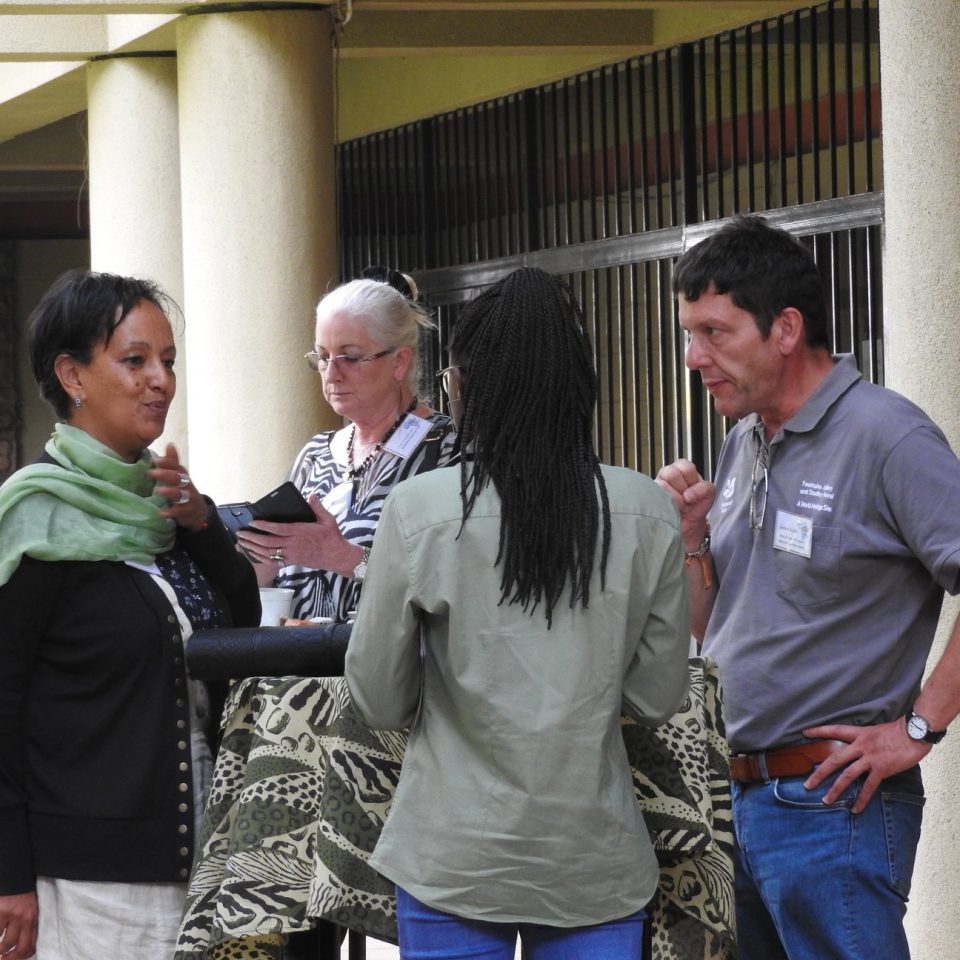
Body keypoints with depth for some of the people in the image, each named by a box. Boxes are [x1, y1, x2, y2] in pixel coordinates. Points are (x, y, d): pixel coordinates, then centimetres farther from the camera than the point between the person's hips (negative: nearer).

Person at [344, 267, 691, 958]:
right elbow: (658, 700, 3)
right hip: (597, 865, 2)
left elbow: (378, 703, -3)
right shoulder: (648, 515, -4)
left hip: (455, 863, -2)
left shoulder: (418, 511, -10)